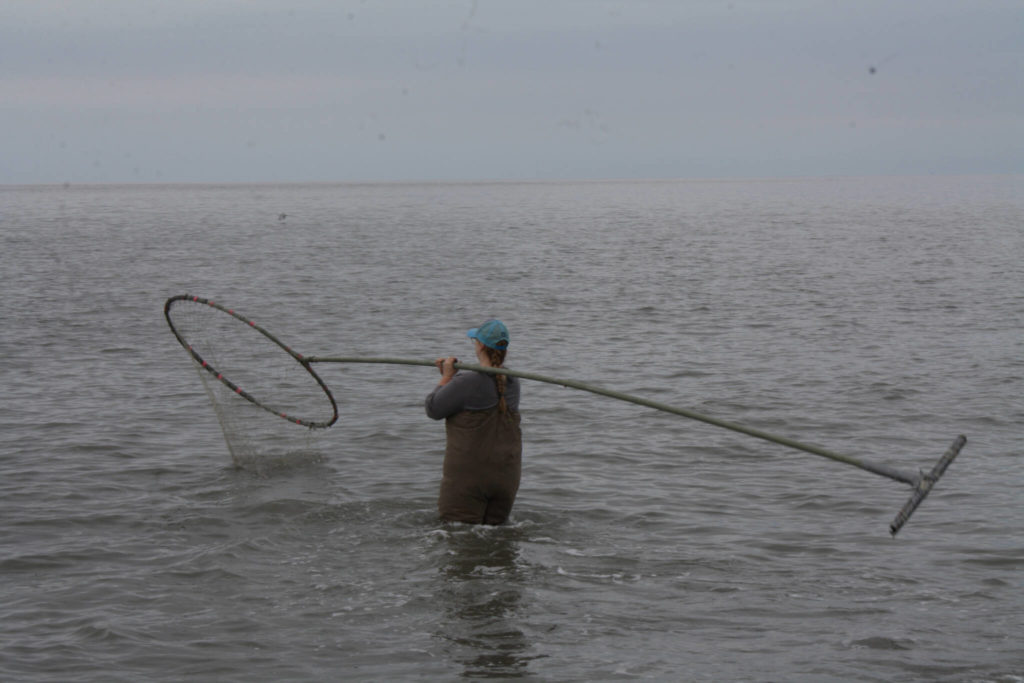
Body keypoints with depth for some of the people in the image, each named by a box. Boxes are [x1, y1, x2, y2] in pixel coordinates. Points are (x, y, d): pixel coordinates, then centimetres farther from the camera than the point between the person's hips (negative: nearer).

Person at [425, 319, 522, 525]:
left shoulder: (468, 382, -19)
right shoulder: (512, 382, 5)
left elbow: (433, 409, -6)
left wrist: (447, 377, 4)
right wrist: (452, 378, 13)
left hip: (468, 475, -7)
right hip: (506, 475, 7)